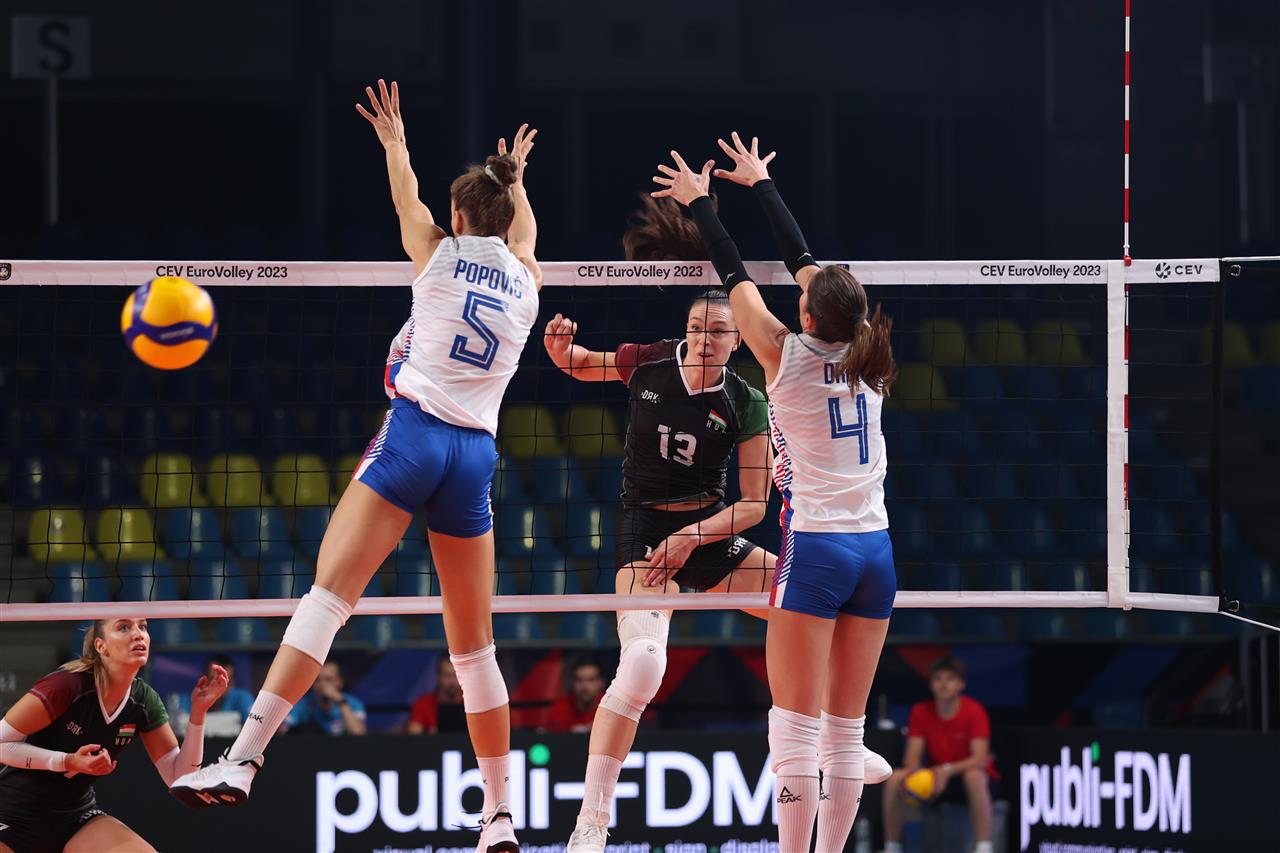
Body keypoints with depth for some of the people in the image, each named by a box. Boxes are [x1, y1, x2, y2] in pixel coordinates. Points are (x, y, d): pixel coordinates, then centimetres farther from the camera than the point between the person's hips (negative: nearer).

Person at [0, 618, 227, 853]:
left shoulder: (144, 700, -6)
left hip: (77, 815, 5)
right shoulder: (68, 684, -23)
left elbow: (176, 776, -2)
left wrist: (198, 711, -13)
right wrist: (68, 762, -27)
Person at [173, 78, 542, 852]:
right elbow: (522, 233, 39)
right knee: (475, 644, 9)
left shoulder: (440, 255, 5)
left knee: (330, 592, -15)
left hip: (414, 433, -4)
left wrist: (394, 141, 47)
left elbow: (407, 199, 27)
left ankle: (244, 758, -28)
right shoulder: (526, 280, 14)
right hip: (476, 455, 4)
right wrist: (515, 179, 59)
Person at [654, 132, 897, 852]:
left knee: (798, 730, -7)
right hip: (875, 550, 6)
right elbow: (802, 258, 17)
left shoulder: (787, 357, -7)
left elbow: (736, 275, 6)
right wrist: (761, 184, 29)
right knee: (846, 730, 7)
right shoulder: (864, 357, 6)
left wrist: (700, 203, 21)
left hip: (815, 549, -6)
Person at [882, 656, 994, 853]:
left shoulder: (974, 711, -15)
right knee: (894, 778, -20)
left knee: (974, 776, -40)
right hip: (936, 778, 4)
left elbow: (980, 759, -24)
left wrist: (947, 770, -40)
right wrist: (913, 771, -32)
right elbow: (912, 758, -7)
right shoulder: (921, 712, -4)